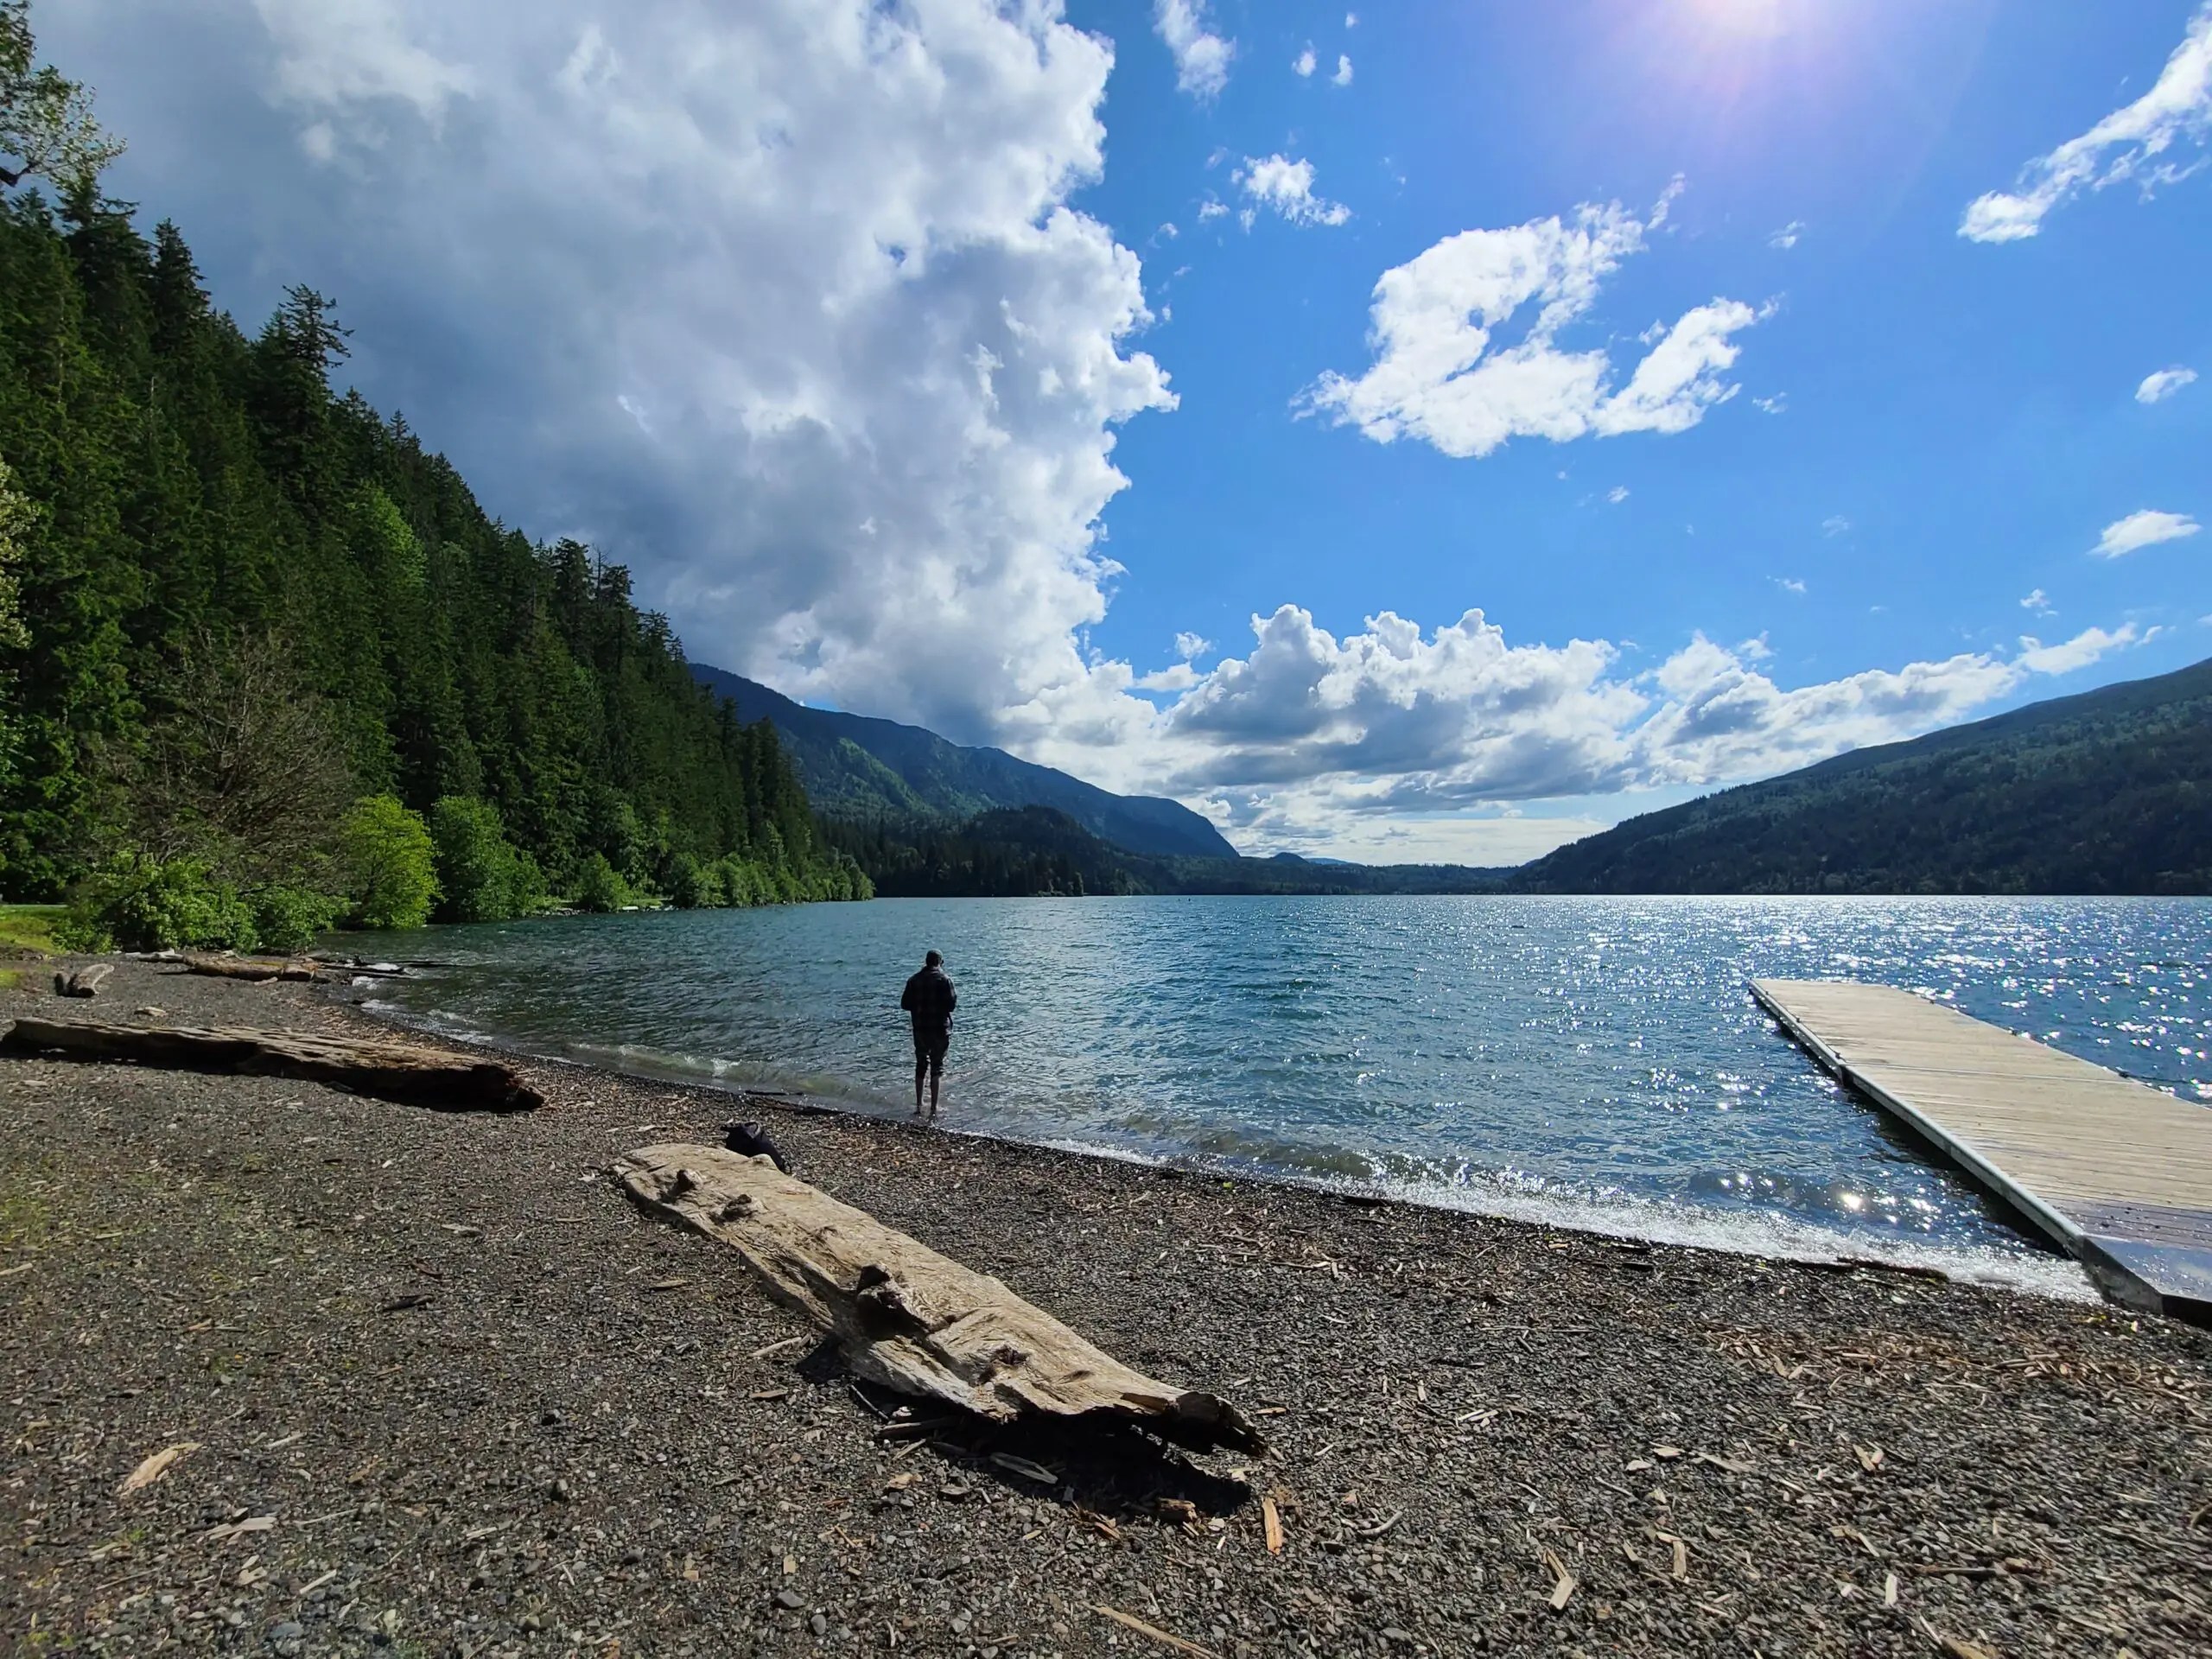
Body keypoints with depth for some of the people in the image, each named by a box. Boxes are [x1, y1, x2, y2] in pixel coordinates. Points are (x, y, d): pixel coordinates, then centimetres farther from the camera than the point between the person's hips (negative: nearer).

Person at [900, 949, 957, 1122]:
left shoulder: (914, 980, 2)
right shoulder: (943, 980, -11)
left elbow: (905, 1004, 4)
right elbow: (952, 1004, -15)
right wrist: (956, 998, 5)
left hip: (920, 1029, 4)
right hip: (940, 1030, -4)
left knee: (921, 1065, 18)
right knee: (937, 1067, 1)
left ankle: (918, 1106, 25)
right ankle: (933, 1110, -4)